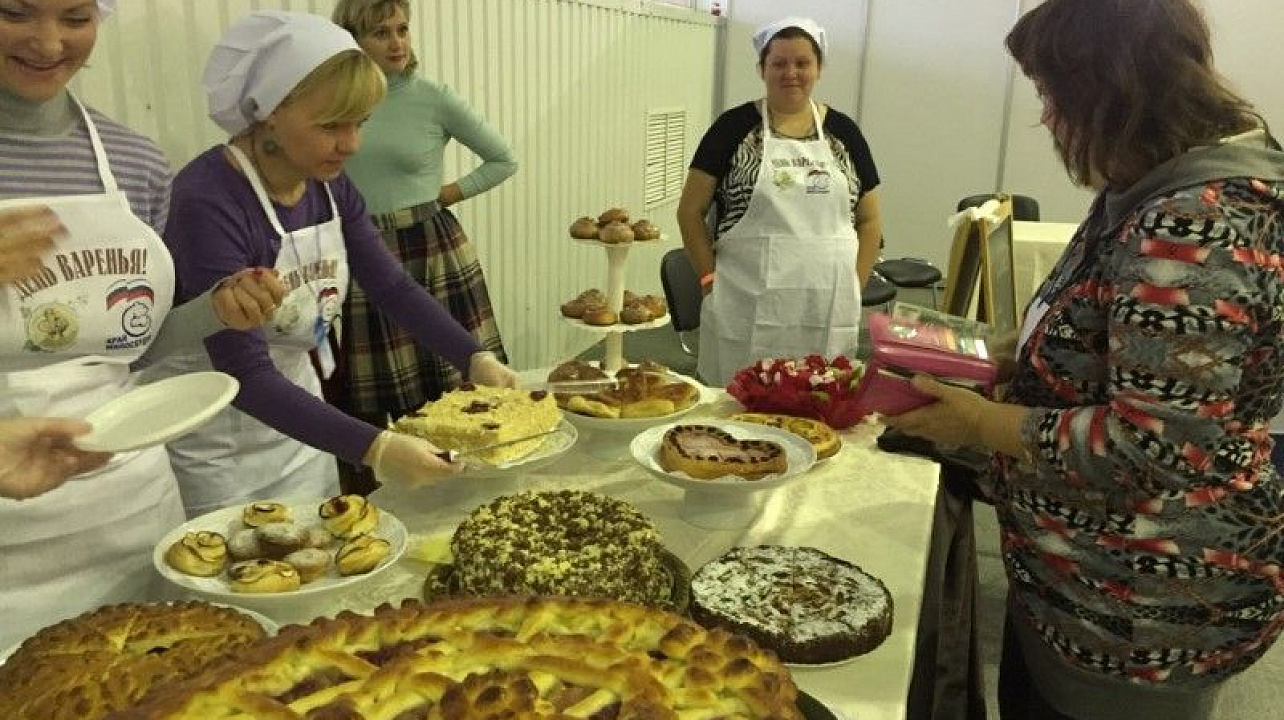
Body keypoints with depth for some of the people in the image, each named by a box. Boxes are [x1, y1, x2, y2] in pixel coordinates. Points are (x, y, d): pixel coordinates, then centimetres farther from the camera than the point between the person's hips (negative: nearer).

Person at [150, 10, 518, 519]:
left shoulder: (331, 185, -6)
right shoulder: (207, 202, -28)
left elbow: (392, 287, 0)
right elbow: (243, 375, -32)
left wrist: (476, 360, -14)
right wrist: (372, 449, -40)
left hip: (295, 415, 7)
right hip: (212, 437, -7)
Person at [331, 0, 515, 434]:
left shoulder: (434, 98, -2)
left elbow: (504, 161, 6)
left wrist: (447, 194, -1)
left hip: (433, 250, -2)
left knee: (452, 380, 2)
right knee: (372, 397, 7)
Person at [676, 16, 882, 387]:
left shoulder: (844, 132, 9)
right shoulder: (734, 127, 1)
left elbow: (869, 221, 14)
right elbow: (690, 210, 3)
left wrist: (852, 287, 4)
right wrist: (711, 279, -3)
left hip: (828, 315, 3)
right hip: (746, 311, -2)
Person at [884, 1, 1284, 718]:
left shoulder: (1195, 222, -29)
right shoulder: (1170, 184, 4)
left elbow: (1157, 447, -31)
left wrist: (982, 423, -20)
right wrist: (1016, 361, 4)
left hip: (1146, 608, -9)